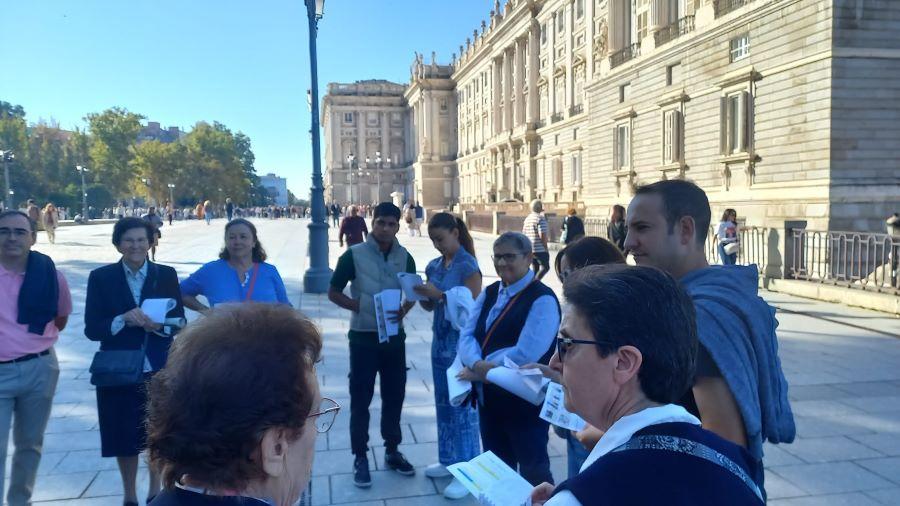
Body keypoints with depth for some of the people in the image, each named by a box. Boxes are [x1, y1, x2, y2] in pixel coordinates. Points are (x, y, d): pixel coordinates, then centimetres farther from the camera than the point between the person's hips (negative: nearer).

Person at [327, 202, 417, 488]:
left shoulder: (404, 257, 2)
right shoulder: (354, 255, -9)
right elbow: (333, 293, -3)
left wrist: (404, 311, -8)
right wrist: (361, 307, -17)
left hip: (394, 336, 4)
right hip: (363, 337, -3)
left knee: (394, 396, 12)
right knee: (360, 400, 3)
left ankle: (392, 452, 27)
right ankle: (360, 458, 15)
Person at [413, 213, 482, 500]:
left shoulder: (468, 266, -13)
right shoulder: (434, 266, 9)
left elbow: (472, 306, -17)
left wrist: (440, 295, -23)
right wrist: (419, 295, -6)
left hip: (462, 343, -8)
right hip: (440, 341, 8)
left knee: (463, 406, -1)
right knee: (443, 403, 16)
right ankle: (448, 460, 30)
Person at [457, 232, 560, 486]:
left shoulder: (543, 299, -15)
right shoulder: (489, 293, 9)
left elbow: (525, 354, -24)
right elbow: (467, 335, 1)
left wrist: (481, 369, -16)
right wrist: (478, 364, -20)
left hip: (525, 399, -7)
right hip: (489, 397, 7)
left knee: (533, 473, 8)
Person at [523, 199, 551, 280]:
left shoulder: (527, 219, 12)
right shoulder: (540, 218, -13)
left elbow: (523, 234, 16)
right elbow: (542, 235, -20)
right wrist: (546, 247, -10)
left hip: (530, 249, 8)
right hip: (540, 249, -8)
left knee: (536, 269, 14)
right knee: (545, 267, -2)